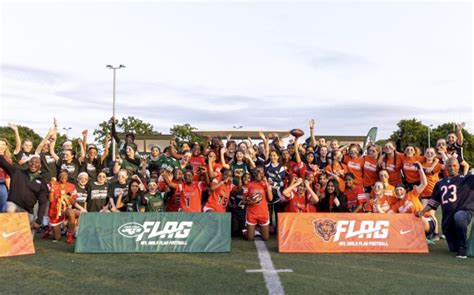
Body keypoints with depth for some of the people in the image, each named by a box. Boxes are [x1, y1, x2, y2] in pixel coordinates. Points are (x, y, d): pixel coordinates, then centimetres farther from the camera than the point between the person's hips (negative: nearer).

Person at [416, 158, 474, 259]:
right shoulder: (440, 183, 16)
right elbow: (433, 202, 20)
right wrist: (422, 212, 13)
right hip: (447, 218, 5)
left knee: (458, 217, -42)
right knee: (453, 248, 7)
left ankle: (463, 247, -23)